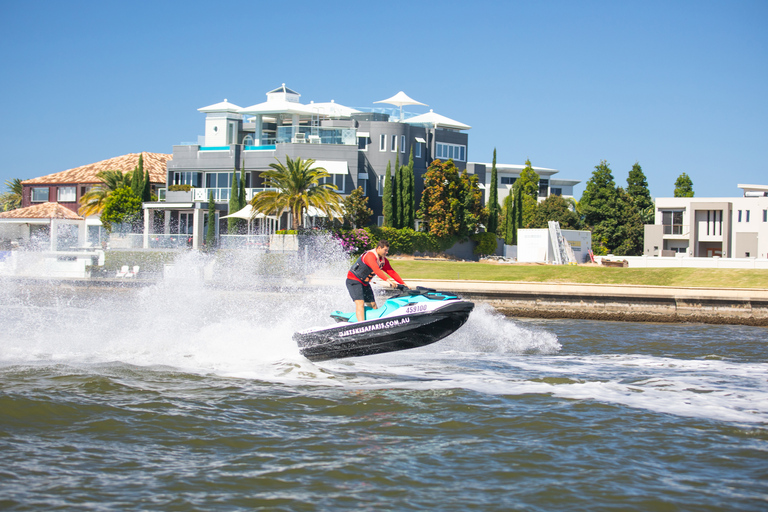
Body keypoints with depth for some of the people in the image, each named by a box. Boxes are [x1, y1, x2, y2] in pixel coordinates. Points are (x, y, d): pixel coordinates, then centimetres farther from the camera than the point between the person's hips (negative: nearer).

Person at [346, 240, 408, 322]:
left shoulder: (383, 260, 4)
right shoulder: (370, 256, -25)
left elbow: (391, 272, 6)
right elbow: (376, 269, -40)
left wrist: (403, 284, -2)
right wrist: (388, 280, -52)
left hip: (365, 283, 10)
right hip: (354, 280, -10)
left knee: (373, 305, 6)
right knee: (360, 303, -24)